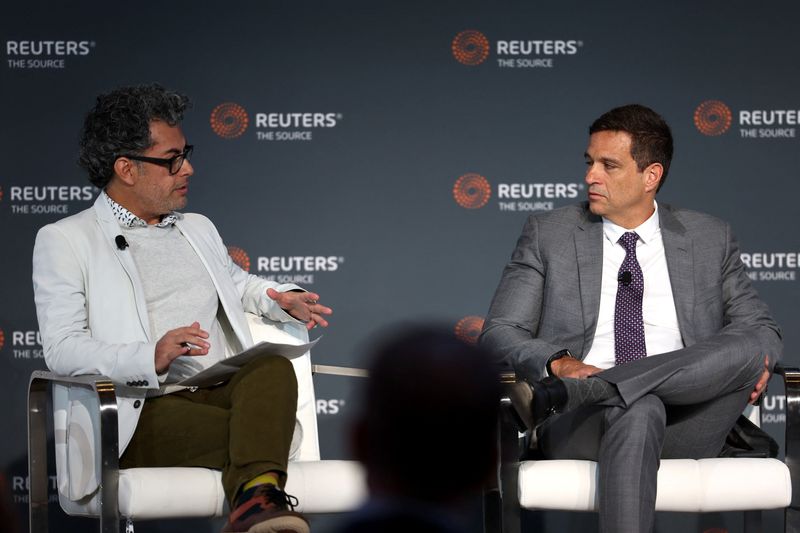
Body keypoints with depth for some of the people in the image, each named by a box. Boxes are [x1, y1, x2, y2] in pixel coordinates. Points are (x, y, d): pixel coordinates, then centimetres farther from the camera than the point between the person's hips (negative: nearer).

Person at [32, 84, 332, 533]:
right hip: (145, 409, -5)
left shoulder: (199, 229, 27)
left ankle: (257, 497, -53)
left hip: (224, 393, 5)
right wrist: (150, 359, -24)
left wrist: (286, 300, 18)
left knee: (274, 366, -34)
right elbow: (63, 349, -6)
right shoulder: (64, 241, 6)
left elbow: (240, 284, 45)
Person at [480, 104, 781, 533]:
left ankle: (584, 390, -37)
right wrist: (558, 362, -15)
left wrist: (752, 358, -4)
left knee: (747, 346, -28)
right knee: (638, 409, -38)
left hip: (685, 427, 3)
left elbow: (760, 326, 23)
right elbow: (498, 333, 8)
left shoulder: (709, 238, 17)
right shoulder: (548, 235, 13)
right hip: (580, 424, -2)